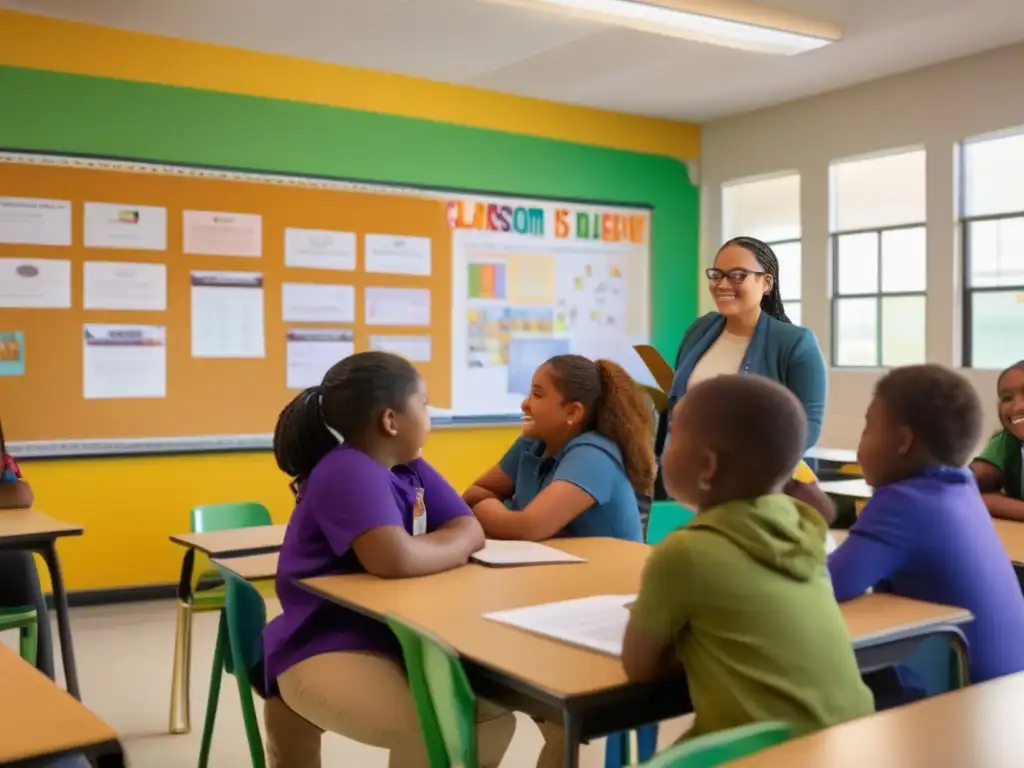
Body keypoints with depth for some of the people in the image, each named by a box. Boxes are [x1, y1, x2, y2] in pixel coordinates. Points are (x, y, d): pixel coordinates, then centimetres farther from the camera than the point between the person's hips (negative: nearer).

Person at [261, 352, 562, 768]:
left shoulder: (411, 469, 7)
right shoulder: (348, 473, -21)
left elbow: (469, 531, 5)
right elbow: (396, 560, -34)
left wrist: (428, 549, -16)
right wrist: (446, 549, -13)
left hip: (394, 641, 9)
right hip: (324, 652, -9)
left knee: (492, 714, 7)